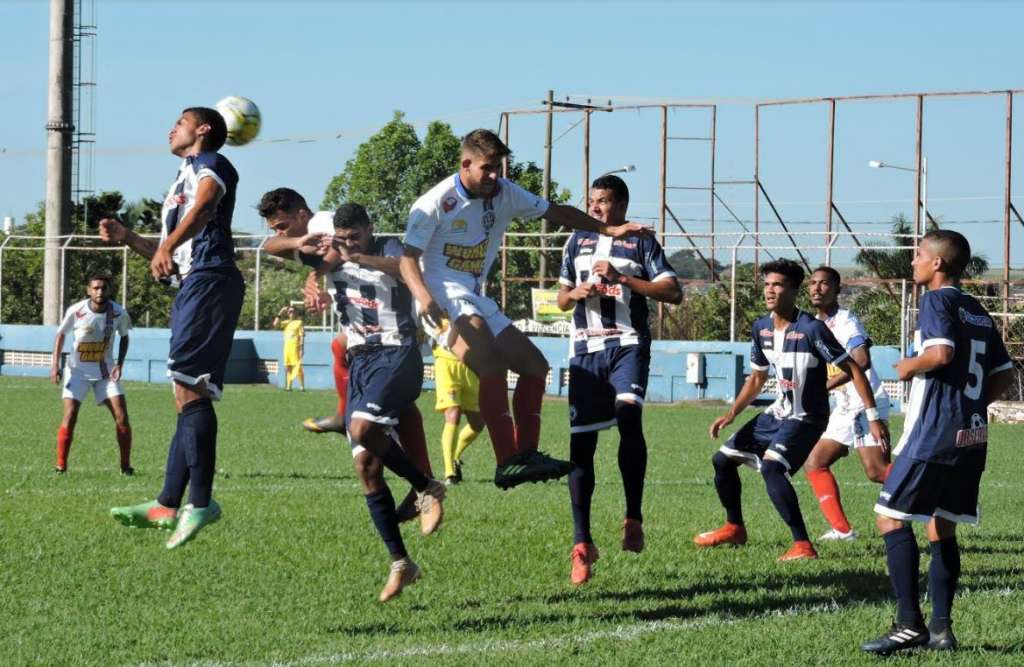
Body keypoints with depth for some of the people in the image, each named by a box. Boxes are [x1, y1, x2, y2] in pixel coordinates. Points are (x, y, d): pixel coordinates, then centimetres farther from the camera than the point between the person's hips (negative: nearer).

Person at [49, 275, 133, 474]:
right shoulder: (76, 311, -16)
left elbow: (124, 337, 7)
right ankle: (61, 467, -5)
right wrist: (55, 364, -6)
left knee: (122, 418, -7)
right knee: (69, 417, -13)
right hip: (77, 370, -2)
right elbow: (61, 334, 1)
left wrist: (120, 364, -5)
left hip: (105, 371, 2)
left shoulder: (119, 313, -12)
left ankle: (126, 466, 7)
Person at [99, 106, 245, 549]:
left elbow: (204, 205, -20)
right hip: (189, 284, 10)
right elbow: (169, 257, 32)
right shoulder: (183, 180, 32)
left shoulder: (210, 164, 4)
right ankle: (168, 506, 9)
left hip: (209, 279, -10)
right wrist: (125, 237, 17)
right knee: (188, 394, 8)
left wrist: (169, 244, -36)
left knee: (187, 383, -20)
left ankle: (201, 501, -26)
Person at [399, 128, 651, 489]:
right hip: (445, 299, -9)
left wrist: (609, 229, 15)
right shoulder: (436, 202, -8)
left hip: (477, 303, 9)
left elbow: (556, 212, 20)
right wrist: (423, 297, -30)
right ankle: (507, 463, -35)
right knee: (493, 366, -29)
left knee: (535, 365, 5)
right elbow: (409, 258, -11)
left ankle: (526, 453, 7)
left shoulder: (504, 193, 10)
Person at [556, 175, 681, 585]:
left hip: (628, 344, -4)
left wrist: (622, 278, -14)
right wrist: (575, 293, 0)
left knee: (628, 413, -30)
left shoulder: (640, 242, 4)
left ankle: (634, 518, -22)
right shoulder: (578, 241, 17)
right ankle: (582, 543, 6)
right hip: (585, 348, 4)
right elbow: (561, 299, 23)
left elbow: (673, 292, -7)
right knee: (580, 443, -1)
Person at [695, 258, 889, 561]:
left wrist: (873, 416, -25)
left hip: (806, 418, -8)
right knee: (723, 459, 11)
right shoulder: (761, 327, 2)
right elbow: (757, 378, 17)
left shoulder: (811, 329, -21)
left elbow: (853, 370, -20)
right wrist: (730, 415, 7)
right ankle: (734, 528, 34)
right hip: (778, 412, 8)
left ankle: (803, 545, -31)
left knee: (771, 467, -31)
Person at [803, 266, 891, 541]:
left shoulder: (846, 321, -12)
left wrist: (824, 387, -30)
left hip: (866, 404, -10)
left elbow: (861, 361, -28)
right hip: (844, 408, 10)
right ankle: (842, 529, 7)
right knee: (814, 464, 8)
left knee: (877, 471, -19)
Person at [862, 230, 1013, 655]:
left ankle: (909, 623, -13)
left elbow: (941, 352, -24)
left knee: (891, 516, -5)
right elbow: (1004, 374, 20)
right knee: (942, 528, 13)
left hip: (933, 432, -8)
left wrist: (909, 366, -7)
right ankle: (941, 628, 8)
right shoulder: (978, 312, 17)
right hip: (971, 436, 8)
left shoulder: (936, 301, -7)